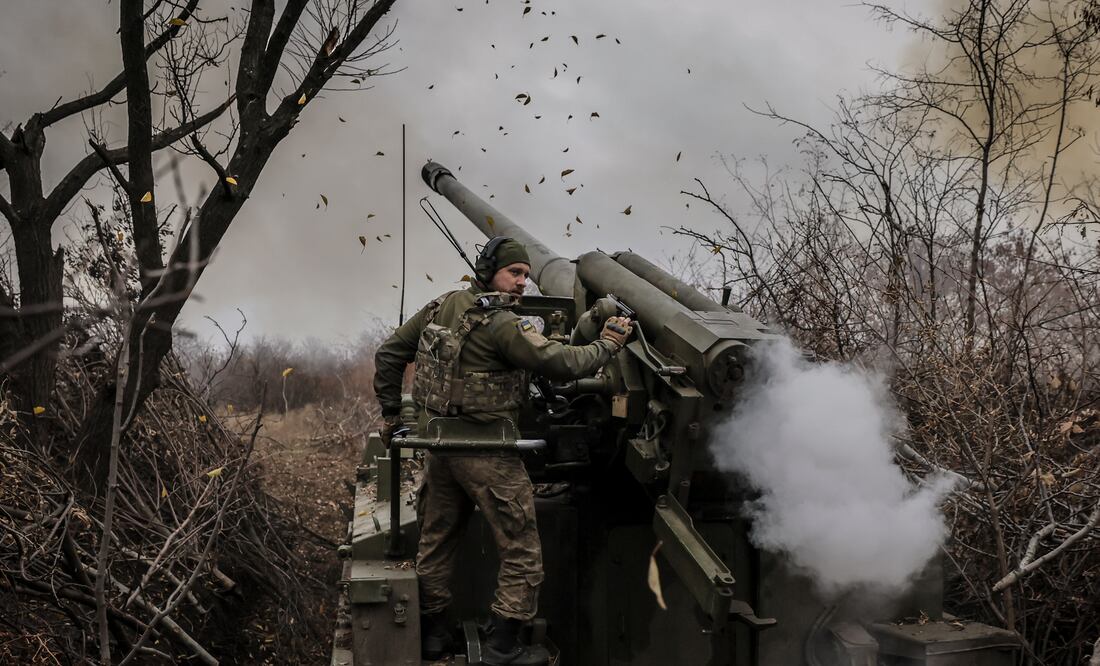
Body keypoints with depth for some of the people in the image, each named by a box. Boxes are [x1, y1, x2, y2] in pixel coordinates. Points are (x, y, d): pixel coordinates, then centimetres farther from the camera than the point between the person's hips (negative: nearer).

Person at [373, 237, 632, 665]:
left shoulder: (442, 307, 6)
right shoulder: (502, 324, -17)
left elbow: (389, 354, 10)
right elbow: (560, 363, -21)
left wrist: (391, 412, 18)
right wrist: (607, 347, -6)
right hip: (486, 452, -8)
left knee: (436, 539, 19)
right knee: (521, 551, 5)